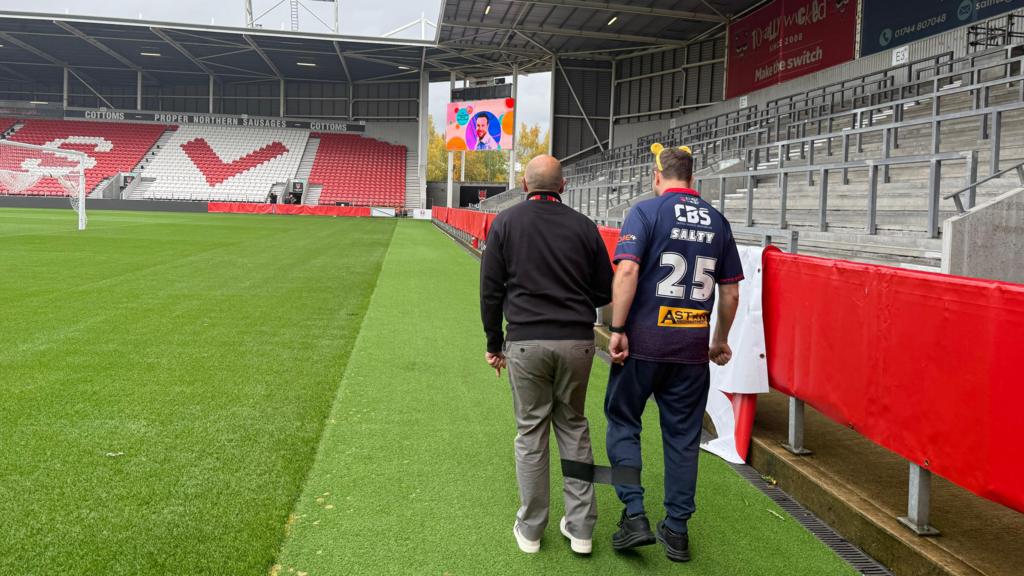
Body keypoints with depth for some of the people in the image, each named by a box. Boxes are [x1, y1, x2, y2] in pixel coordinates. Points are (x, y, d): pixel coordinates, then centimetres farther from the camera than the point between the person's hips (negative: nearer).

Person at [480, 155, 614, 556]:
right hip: (578, 342, 2)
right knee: (574, 429, 14)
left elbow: (490, 289, 1)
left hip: (527, 342, -1)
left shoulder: (506, 222, 1)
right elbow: (604, 292, 7)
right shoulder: (584, 226, 3)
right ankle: (581, 528, 18)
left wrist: (493, 343, 11)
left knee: (530, 434, 8)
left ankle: (530, 530, 18)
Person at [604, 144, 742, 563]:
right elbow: (730, 293, 10)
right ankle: (677, 529, 19)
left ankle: (634, 514, 4)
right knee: (683, 435, 11)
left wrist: (617, 330, -13)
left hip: (644, 340, -3)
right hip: (692, 347, 4)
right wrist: (721, 341, 22)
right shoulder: (718, 221, 9)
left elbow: (627, 270, -17)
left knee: (623, 422, 12)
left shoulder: (646, 211, -4)